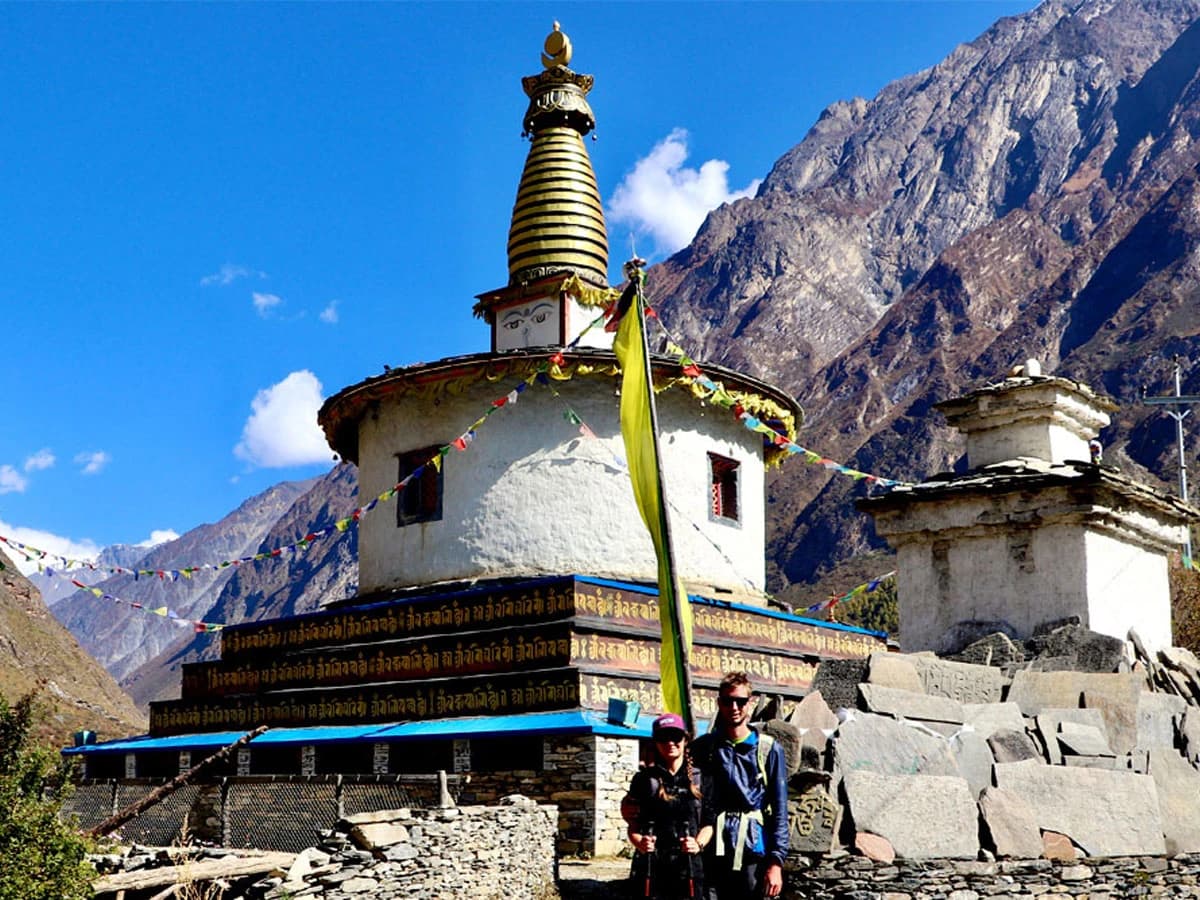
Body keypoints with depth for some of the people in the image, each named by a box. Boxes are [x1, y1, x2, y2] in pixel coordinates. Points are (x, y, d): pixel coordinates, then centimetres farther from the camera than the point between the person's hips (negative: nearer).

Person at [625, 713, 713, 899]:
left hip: (689, 868, 1)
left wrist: (699, 844, -7)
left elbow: (709, 823, 12)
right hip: (650, 868, 0)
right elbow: (633, 826, 8)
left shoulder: (699, 779, 10)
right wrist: (640, 843, -12)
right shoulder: (644, 779, 8)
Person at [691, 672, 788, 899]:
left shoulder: (769, 750, 3)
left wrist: (776, 861, -7)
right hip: (713, 852, 2)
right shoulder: (704, 747, 9)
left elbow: (779, 811, 0)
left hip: (752, 850, -2)